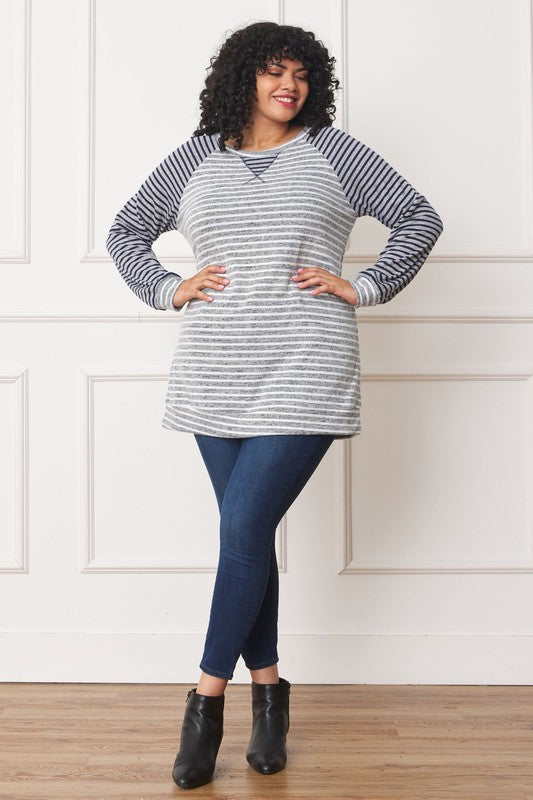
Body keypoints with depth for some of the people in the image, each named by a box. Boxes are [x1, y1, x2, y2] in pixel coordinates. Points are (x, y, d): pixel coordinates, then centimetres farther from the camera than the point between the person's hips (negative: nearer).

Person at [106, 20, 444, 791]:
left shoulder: (333, 151, 7)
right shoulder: (196, 158, 13)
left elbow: (420, 219, 7)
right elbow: (124, 231, 20)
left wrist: (363, 287, -2)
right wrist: (168, 289, 5)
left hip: (303, 377, -3)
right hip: (216, 378, 3)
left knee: (243, 530, -10)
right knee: (248, 534, 8)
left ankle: (207, 697, 6)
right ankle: (268, 691, 23)